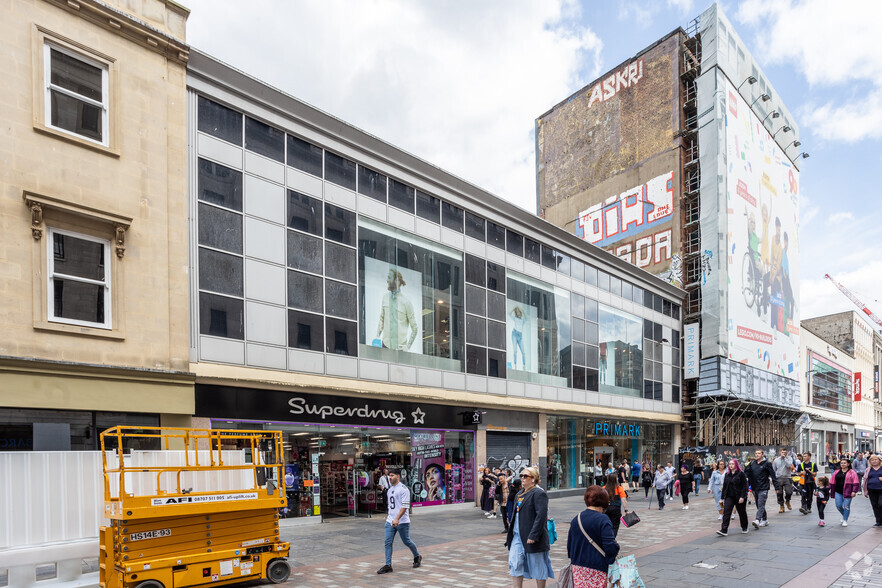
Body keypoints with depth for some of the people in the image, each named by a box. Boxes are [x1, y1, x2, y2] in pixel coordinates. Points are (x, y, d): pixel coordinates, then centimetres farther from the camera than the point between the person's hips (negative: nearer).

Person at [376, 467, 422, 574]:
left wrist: (397, 519, -25)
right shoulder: (390, 489, 13)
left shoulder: (403, 489, -13)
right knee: (388, 542, -2)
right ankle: (388, 565, 2)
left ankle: (417, 557, 31)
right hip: (390, 521, 7)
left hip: (402, 522, -7)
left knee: (406, 541, 7)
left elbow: (405, 506, -19)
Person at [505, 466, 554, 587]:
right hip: (517, 536, 8)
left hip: (532, 538, -8)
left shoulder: (539, 493, -12)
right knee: (515, 564, 4)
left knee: (538, 567, 6)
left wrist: (533, 536, -23)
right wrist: (509, 533, 15)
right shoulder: (520, 494, 15)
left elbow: (541, 516, -20)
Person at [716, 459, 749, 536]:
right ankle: (724, 530, -16)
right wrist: (723, 497, 10)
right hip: (729, 497, 4)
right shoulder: (727, 475, 9)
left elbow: (745, 486, -11)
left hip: (739, 497, -4)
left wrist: (742, 497, -18)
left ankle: (744, 528, 35)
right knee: (726, 512, -10)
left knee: (742, 513, 12)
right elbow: (724, 486, 13)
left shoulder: (741, 474, -8)